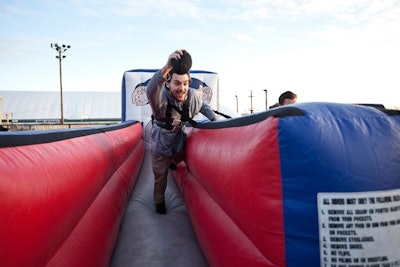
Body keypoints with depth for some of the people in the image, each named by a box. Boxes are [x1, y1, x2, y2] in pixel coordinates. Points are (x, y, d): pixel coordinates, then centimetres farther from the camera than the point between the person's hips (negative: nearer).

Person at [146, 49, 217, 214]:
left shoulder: (193, 96, -22)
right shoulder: (161, 98, -38)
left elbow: (203, 106, 4)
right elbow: (150, 90, -64)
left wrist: (214, 118, -10)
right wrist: (167, 67, -80)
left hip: (180, 146, 4)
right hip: (160, 149, -4)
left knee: (178, 160, 39)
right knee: (160, 180, 21)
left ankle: (171, 162, 76)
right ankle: (159, 202, 52)